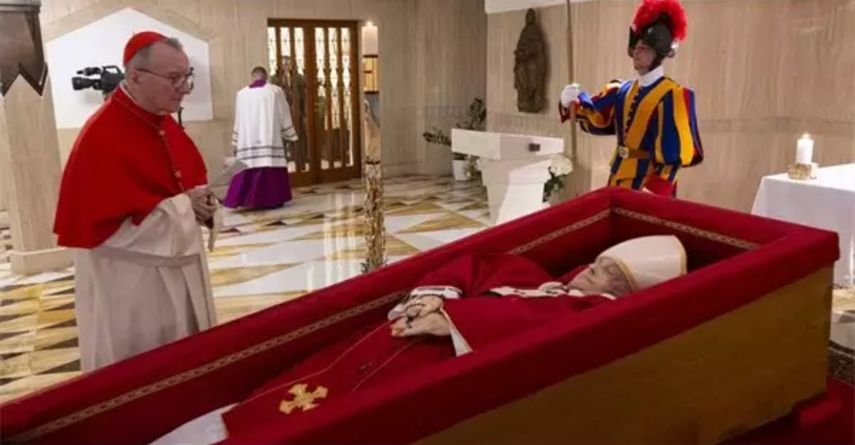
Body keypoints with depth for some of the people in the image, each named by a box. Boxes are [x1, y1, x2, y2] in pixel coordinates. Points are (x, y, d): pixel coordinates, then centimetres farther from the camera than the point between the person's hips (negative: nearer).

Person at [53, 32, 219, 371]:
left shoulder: (165, 123, 4)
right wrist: (182, 206, -20)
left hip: (179, 272, 8)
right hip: (130, 288, -8)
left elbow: (188, 186, 15)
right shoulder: (101, 138, -22)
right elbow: (97, 226, -24)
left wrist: (201, 205, -9)